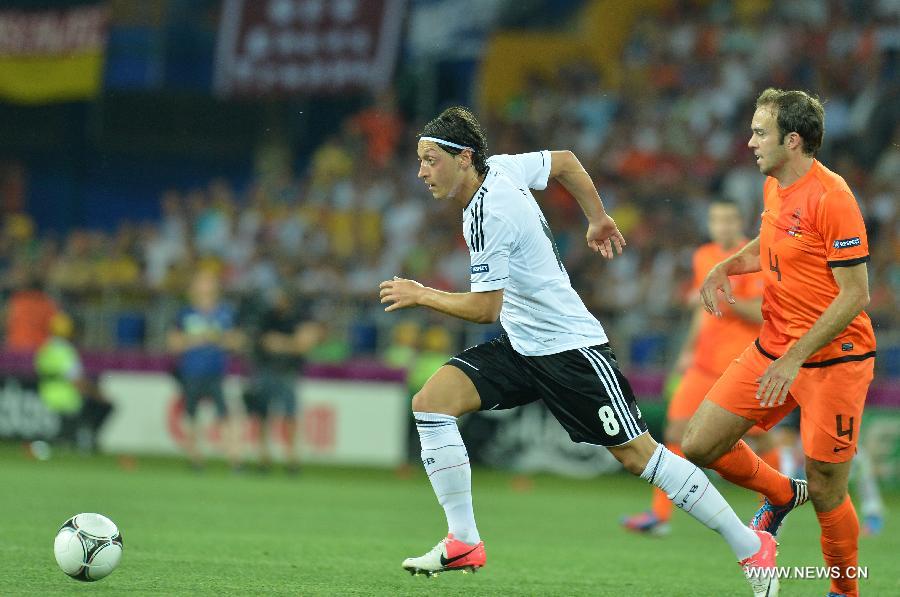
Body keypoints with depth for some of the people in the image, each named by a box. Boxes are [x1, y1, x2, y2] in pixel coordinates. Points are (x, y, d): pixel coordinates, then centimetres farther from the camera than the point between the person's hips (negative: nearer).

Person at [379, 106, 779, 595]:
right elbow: (564, 161, 18)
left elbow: (485, 308, -20)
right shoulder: (500, 168, 3)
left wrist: (420, 296, -8)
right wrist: (598, 219, 27)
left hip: (568, 348, -9)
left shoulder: (486, 215, -23)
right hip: (519, 347, 9)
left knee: (637, 454, -5)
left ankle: (752, 549, 5)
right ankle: (463, 543, -7)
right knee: (430, 401, -8)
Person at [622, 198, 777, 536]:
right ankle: (660, 515, -4)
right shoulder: (704, 257, 13)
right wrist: (689, 350, 21)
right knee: (677, 428, -4)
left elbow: (760, 314, -15)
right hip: (706, 362, 6)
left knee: (759, 437, -1)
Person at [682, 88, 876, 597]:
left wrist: (795, 358, -24)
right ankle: (782, 494, 27)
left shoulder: (830, 197, -19)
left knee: (827, 495, -3)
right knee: (700, 446, 2)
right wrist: (726, 268, 7)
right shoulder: (774, 187, 6)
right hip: (773, 347, 8)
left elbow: (854, 295, -21)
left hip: (833, 359, -8)